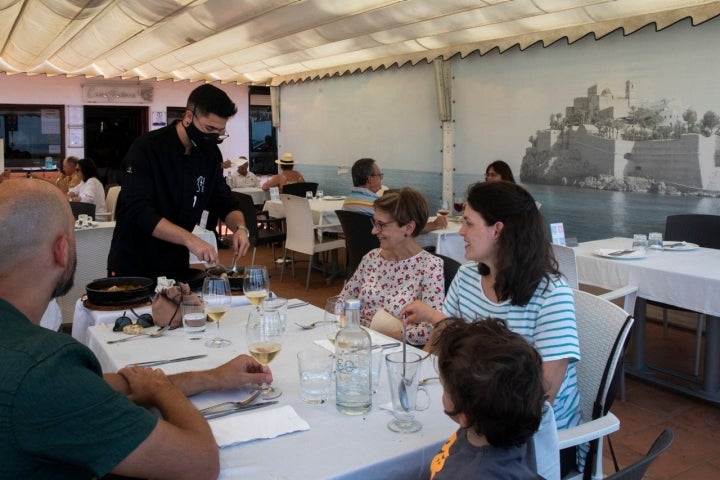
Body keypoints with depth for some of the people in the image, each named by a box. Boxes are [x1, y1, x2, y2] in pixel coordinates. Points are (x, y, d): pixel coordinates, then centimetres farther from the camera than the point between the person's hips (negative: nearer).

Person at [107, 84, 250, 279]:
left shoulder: (209, 154, -1)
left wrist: (239, 227, -18)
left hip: (177, 265, 6)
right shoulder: (146, 149, -19)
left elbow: (225, 204, 4)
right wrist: (189, 239, -39)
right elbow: (138, 211, -29)